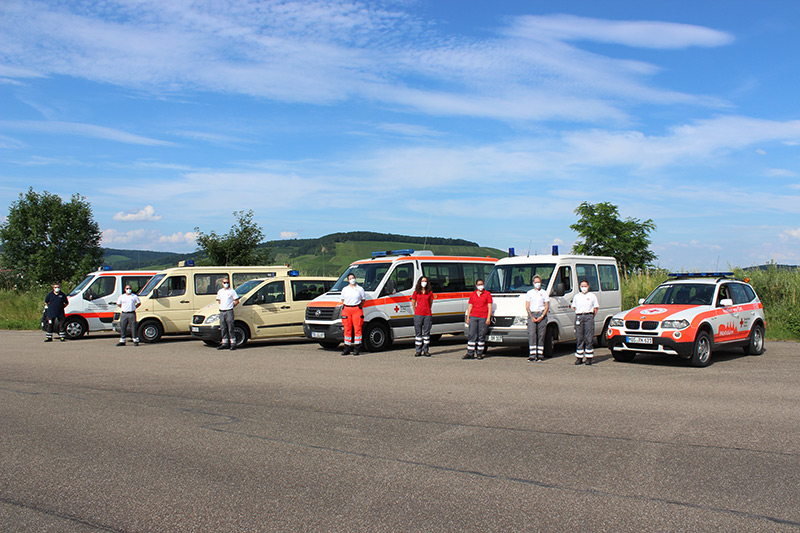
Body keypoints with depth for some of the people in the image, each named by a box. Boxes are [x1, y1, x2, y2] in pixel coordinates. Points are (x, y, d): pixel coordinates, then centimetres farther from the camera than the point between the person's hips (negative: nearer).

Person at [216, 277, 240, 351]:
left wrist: (231, 306, -3)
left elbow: (237, 301, 0)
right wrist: (222, 306, 12)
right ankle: (224, 343, 15)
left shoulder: (232, 291, -2)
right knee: (223, 328, 8)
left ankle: (233, 343, -3)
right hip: (222, 311, 5)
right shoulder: (220, 291, 13)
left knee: (230, 328, -6)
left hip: (229, 311, -5)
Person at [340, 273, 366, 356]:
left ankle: (356, 349, -1)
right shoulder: (345, 289, 14)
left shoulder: (360, 289, 8)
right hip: (346, 310, 2)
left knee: (357, 329, -6)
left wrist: (360, 307, 2)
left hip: (357, 309, -2)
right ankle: (347, 349, 8)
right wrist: (344, 307, 8)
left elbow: (363, 299, 11)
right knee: (347, 329, 2)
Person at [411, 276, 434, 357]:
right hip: (418, 315, 0)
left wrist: (427, 311, 11)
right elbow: (413, 304, 13)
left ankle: (426, 351, 9)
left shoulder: (430, 292, 7)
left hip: (428, 315, 0)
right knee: (418, 333, 2)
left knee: (426, 333, 3)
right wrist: (416, 312, 10)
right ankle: (418, 351, 7)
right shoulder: (416, 292, 6)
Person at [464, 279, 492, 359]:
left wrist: (488, 318, -8)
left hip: (483, 318, -3)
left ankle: (479, 354, 8)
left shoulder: (487, 294, 4)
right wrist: (467, 317, 8)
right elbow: (470, 306, 15)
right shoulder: (472, 294, 14)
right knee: (472, 335, -1)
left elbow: (489, 307, 0)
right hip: (473, 317, 3)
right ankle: (470, 354, 1)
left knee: (481, 336, 0)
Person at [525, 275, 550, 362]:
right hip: (532, 314, 0)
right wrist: (531, 317, -7)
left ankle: (540, 355, 0)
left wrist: (542, 317, -8)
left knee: (541, 335, -3)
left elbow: (547, 306, 5)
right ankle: (532, 355, -13)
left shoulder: (544, 293, 10)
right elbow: (527, 307, 7)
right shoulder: (529, 293, 13)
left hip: (542, 315, 0)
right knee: (531, 334, -11)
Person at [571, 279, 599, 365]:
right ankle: (579, 358, 5)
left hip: (589, 316, -2)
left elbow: (596, 308, 10)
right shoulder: (576, 296, 14)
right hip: (578, 317, 2)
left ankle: (589, 358, -2)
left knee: (589, 338, -5)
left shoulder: (592, 296, 8)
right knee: (579, 338, 0)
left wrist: (591, 317, 1)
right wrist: (579, 315, 8)